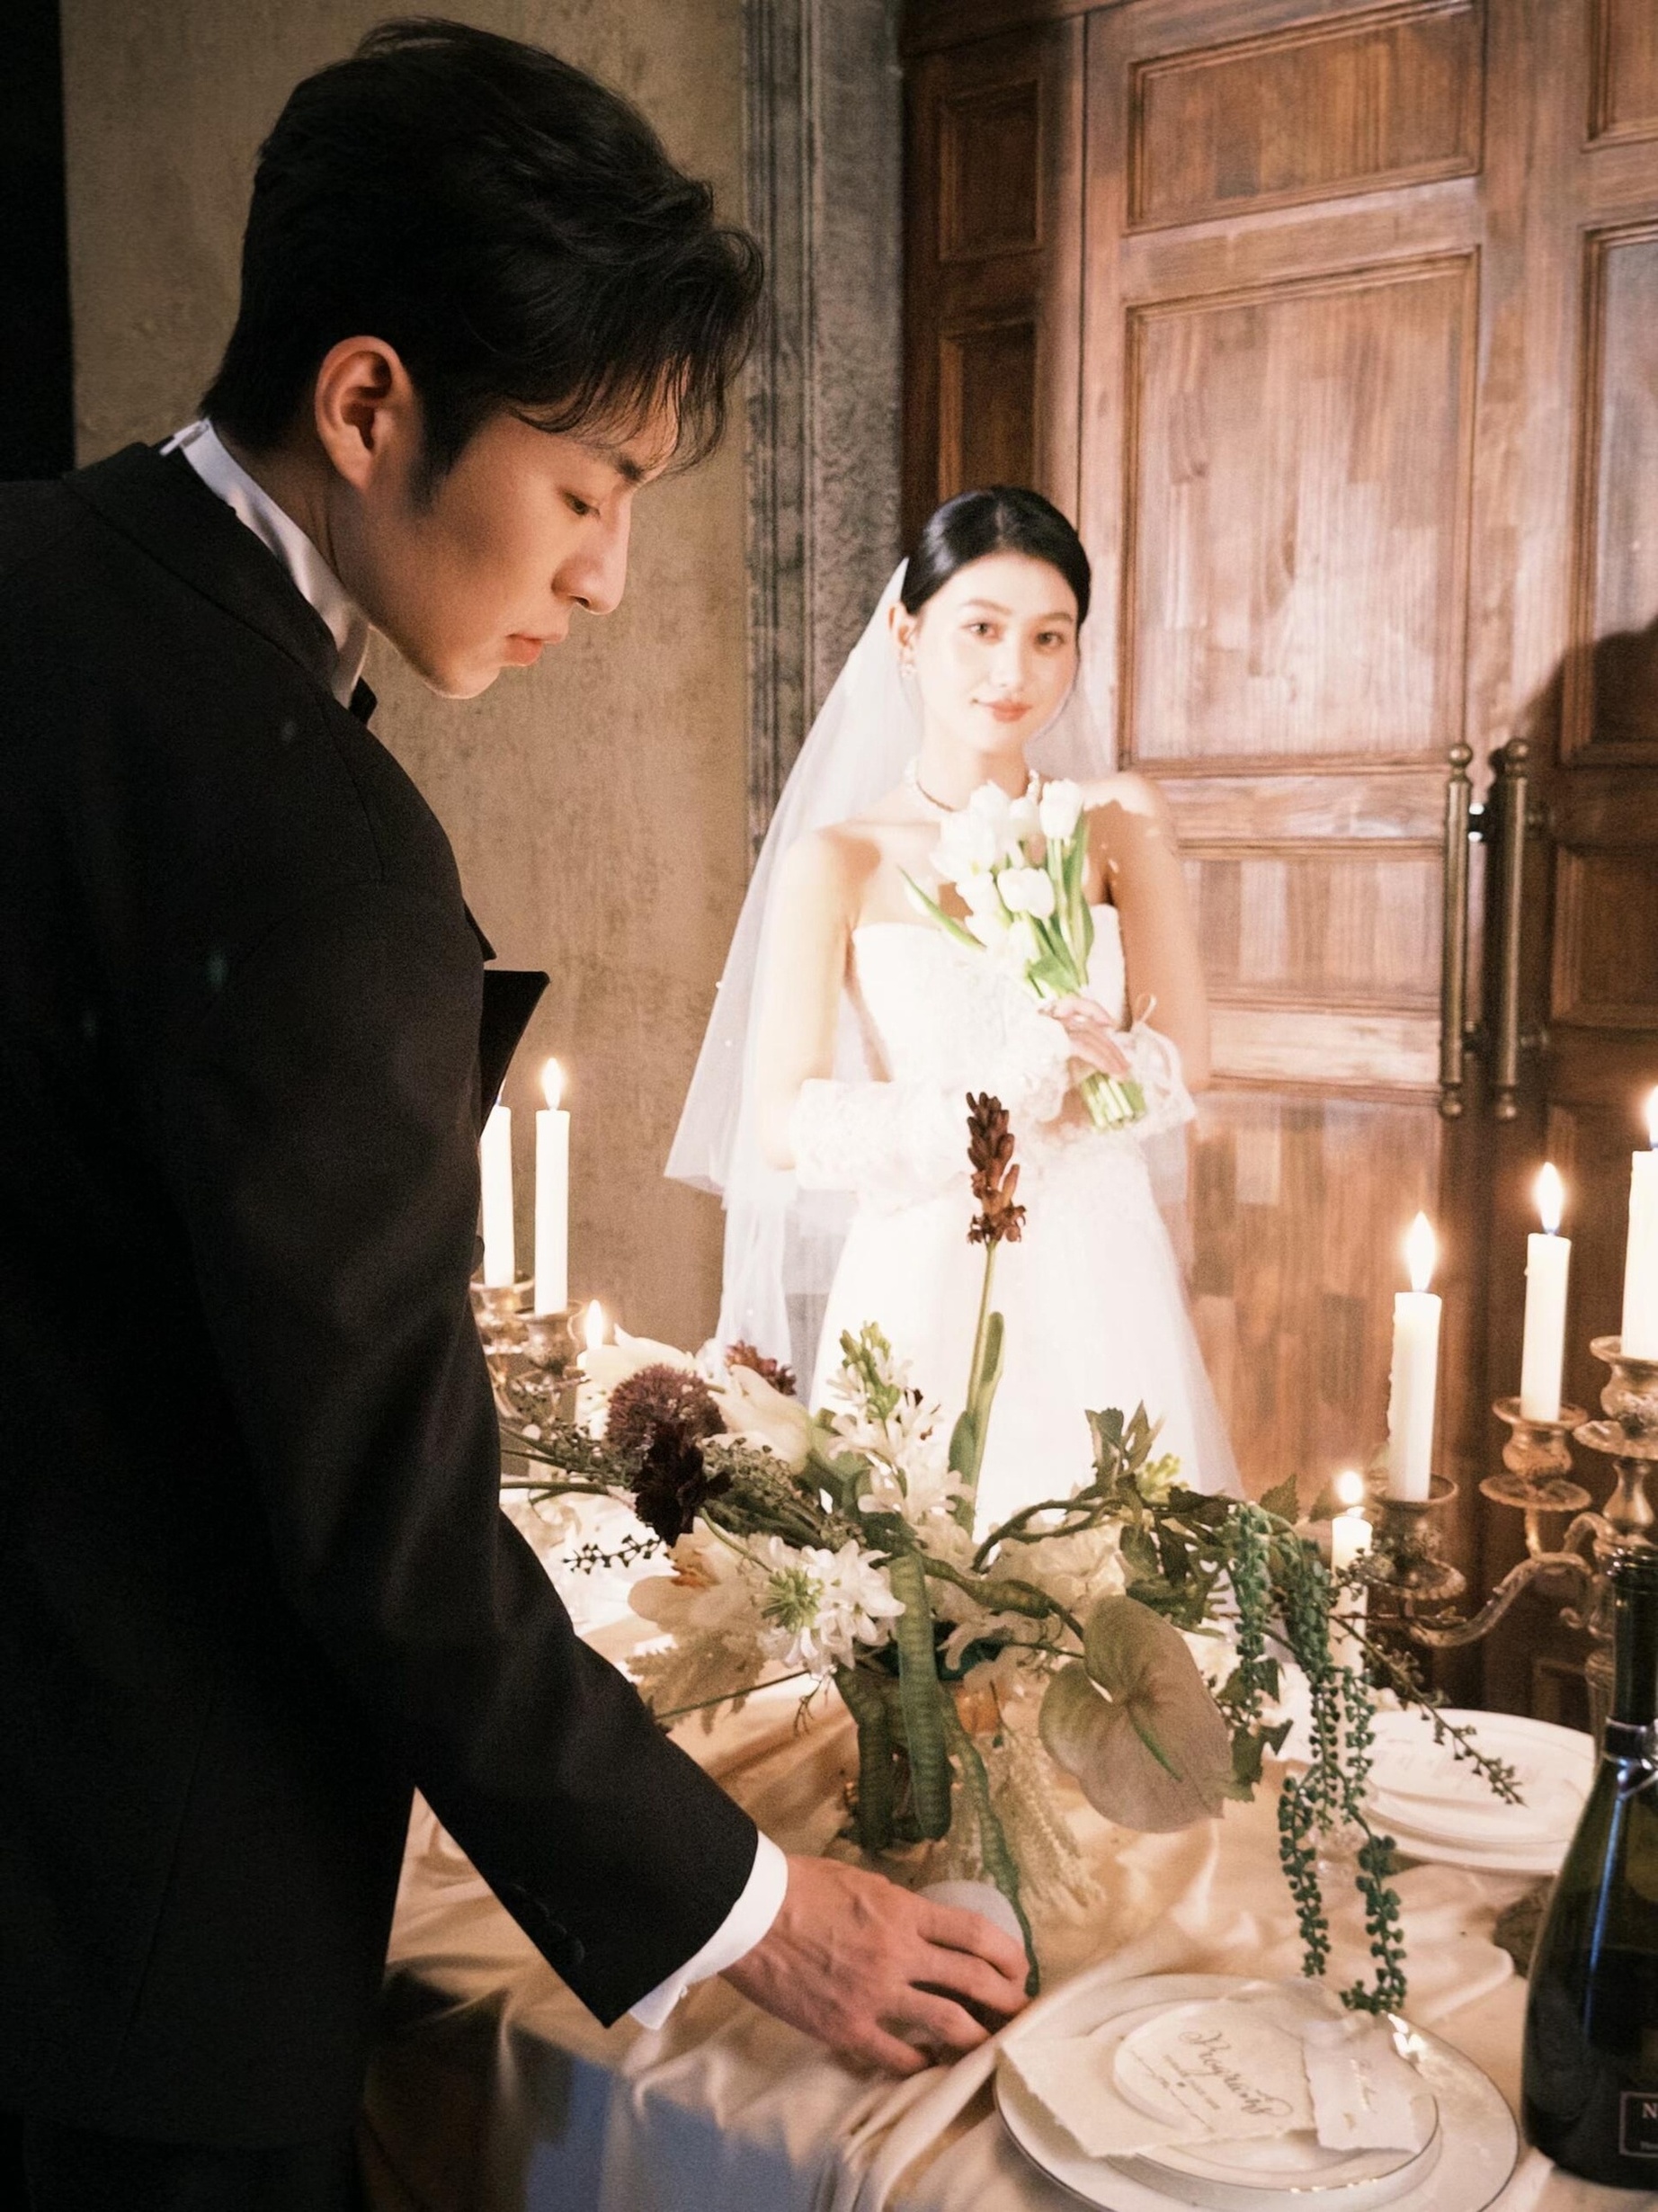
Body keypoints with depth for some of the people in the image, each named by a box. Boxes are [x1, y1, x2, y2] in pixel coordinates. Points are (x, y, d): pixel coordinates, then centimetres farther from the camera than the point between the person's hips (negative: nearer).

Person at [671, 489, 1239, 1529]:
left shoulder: (1121, 823, 4)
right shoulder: (839, 861, -2)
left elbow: (1184, 1060, -1)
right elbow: (786, 1126, -9)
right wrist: (1009, 1098, -16)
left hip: (1102, 1287, 2)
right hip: (927, 1294, -1)